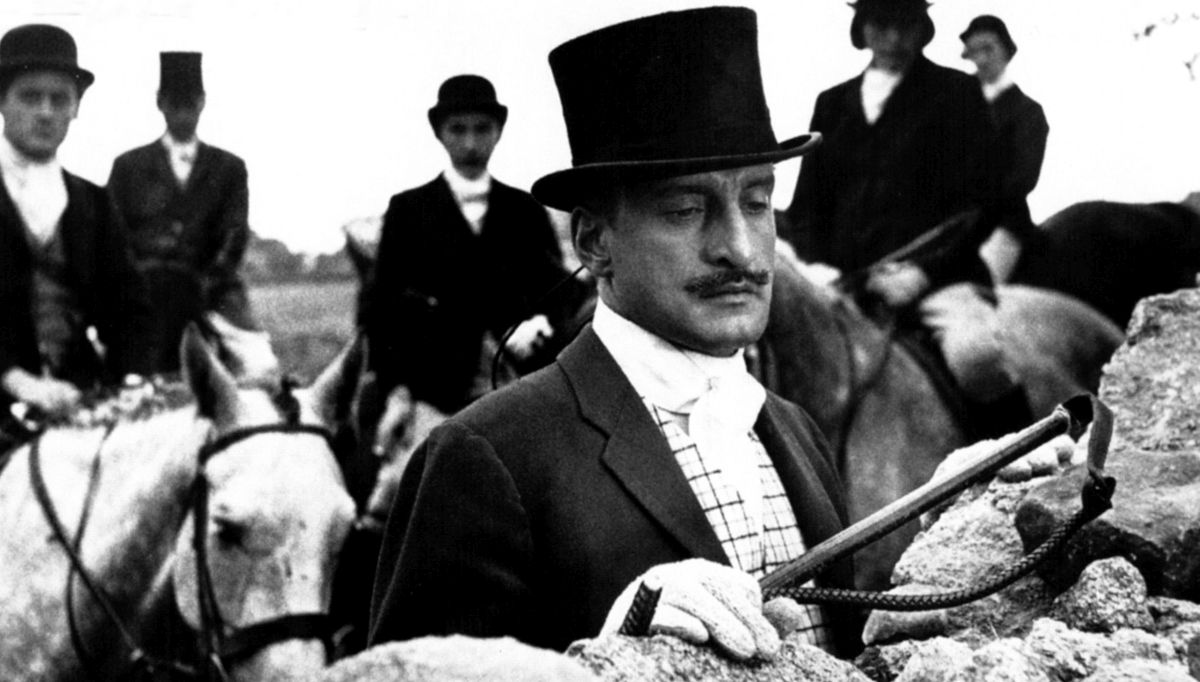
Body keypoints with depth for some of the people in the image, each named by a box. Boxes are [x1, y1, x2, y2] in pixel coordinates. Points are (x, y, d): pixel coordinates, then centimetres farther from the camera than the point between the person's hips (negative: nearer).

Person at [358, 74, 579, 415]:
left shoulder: (526, 211, 13)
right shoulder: (407, 209, 7)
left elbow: (557, 293, 11)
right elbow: (377, 307, 3)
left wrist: (540, 324, -12)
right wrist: (395, 395, -6)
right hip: (432, 396, -2)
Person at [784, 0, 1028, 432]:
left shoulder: (957, 94, 8)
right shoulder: (831, 104, 18)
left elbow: (977, 206, 1)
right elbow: (806, 207, 18)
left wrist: (921, 271, -13)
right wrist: (815, 267, -3)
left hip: (935, 278, -5)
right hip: (845, 281, 5)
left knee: (975, 351, -36)